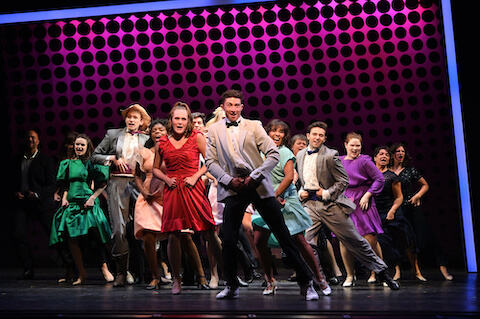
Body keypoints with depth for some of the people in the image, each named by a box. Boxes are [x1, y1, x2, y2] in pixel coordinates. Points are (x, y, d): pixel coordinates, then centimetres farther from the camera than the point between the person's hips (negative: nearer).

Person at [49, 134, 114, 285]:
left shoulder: (93, 163, 4)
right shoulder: (68, 163, 16)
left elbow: (102, 184, 2)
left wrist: (93, 197, -9)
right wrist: (64, 197, 7)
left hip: (88, 203, -4)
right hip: (72, 204, 4)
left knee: (97, 230, -22)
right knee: (72, 239, -2)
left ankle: (104, 266, -8)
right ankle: (82, 274, 7)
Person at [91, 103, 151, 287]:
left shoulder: (146, 139, 16)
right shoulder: (113, 134, 14)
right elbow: (95, 156, 13)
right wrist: (113, 158, -2)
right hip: (118, 183, -1)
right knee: (119, 228, -10)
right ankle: (121, 272, -3)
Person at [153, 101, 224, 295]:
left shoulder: (197, 138, 3)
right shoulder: (162, 143, 8)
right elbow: (155, 168, 19)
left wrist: (196, 176, -7)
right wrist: (166, 179, 0)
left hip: (193, 190, -2)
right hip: (172, 192, 2)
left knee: (209, 233, -5)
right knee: (173, 235, 0)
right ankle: (176, 280, 13)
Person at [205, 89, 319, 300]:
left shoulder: (253, 126, 6)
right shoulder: (214, 130, 10)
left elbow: (273, 154, 0)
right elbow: (210, 161, 8)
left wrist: (254, 176, -10)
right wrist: (229, 180, -7)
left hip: (259, 186, -1)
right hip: (233, 188, 1)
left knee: (283, 236, -2)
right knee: (228, 240, -5)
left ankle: (306, 283, 4)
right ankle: (231, 286, 15)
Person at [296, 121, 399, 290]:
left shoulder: (330, 155, -8)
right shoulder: (300, 155, 10)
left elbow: (343, 181, -5)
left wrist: (326, 193, -14)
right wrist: (301, 192, 5)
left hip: (331, 204, -4)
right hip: (310, 204, 4)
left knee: (355, 241, 4)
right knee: (306, 242, -10)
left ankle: (381, 271, 18)